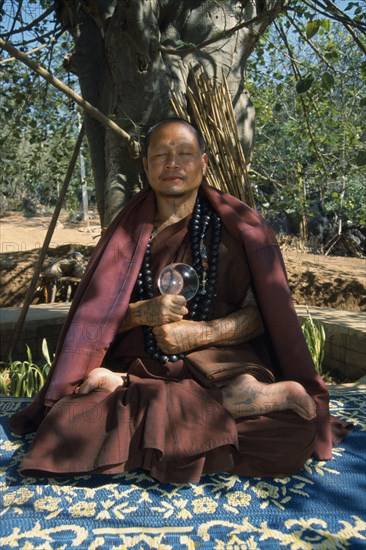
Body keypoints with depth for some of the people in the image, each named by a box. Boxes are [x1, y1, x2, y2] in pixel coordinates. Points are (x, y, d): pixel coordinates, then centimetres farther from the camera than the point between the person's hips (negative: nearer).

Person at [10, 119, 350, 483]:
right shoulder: (127, 231, 6)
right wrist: (143, 313, -17)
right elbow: (99, 315, 4)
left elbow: (260, 314, -1)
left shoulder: (234, 227, 1)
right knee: (95, 383, -27)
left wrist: (201, 333, -16)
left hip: (217, 358, -4)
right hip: (140, 362, 4)